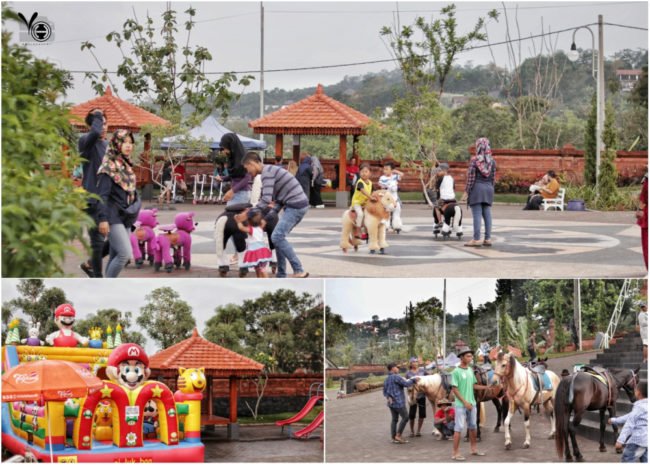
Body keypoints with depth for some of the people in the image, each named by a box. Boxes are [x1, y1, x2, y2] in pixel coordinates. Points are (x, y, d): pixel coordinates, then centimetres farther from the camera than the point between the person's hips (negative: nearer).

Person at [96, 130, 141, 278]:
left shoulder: (126, 165, 13)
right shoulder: (109, 167, -10)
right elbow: (102, 195, -14)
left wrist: (134, 214, 20)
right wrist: (103, 219, -20)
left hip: (125, 217, 8)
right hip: (113, 217, -8)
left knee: (116, 256, 8)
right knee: (125, 253, -14)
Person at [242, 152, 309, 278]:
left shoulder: (267, 172, -11)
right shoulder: (270, 171, 20)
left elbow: (266, 200, -20)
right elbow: (277, 201, 20)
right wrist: (266, 219, 11)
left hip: (296, 206, -10)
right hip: (297, 205, 10)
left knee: (277, 237, -13)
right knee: (279, 237, 12)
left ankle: (299, 271, -15)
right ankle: (281, 275, 14)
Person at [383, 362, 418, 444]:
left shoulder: (387, 379, 16)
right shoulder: (396, 377, -13)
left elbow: (385, 391, 16)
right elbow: (406, 384, -15)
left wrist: (388, 397, -1)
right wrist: (413, 380, 1)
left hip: (391, 402, 9)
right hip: (398, 402, -9)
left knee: (394, 419, 10)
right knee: (405, 417, -3)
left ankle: (393, 438, 9)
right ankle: (398, 435, -4)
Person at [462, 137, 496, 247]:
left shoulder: (474, 160, -8)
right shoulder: (492, 161, 6)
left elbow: (471, 177, -10)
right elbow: (493, 178, 9)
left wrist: (466, 192, -6)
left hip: (477, 188, -5)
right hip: (488, 189, 5)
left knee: (477, 215, -5)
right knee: (487, 214, 6)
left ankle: (476, 239, -6)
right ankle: (488, 239, 7)